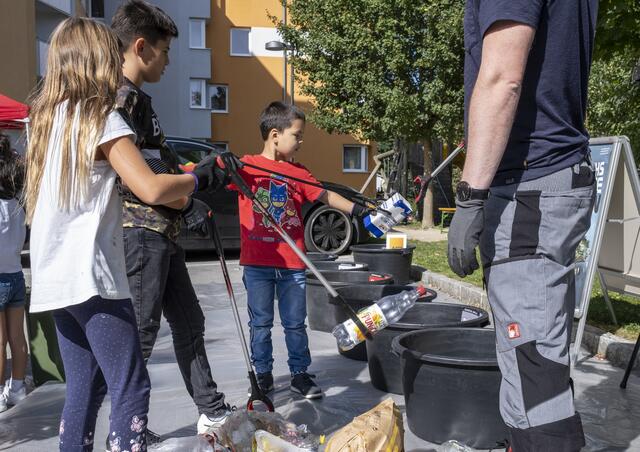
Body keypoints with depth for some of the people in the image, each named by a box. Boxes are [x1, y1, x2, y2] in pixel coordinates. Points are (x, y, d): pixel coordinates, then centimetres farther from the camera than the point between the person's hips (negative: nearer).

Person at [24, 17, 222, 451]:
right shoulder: (100, 117, -10)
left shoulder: (50, 116, 13)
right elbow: (152, 189, -22)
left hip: (56, 277, 8)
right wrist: (199, 177, -5)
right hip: (91, 275, -8)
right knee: (131, 388, -5)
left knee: (86, 386, 14)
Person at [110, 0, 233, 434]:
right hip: (140, 232, -10)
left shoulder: (140, 98, 18)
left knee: (189, 323, 15)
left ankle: (213, 412, 27)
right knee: (140, 334, -1)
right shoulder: (120, 96, -14)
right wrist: (187, 204, -17)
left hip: (162, 234, 10)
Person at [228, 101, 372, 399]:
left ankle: (300, 374, 24)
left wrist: (358, 210, -9)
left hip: (292, 264, 3)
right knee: (261, 322, 10)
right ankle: (263, 374, 24)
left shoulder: (298, 173, 7)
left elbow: (325, 195, 2)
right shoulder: (246, 166, -2)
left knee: (295, 323, 11)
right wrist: (218, 166, -29)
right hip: (257, 263, -3)